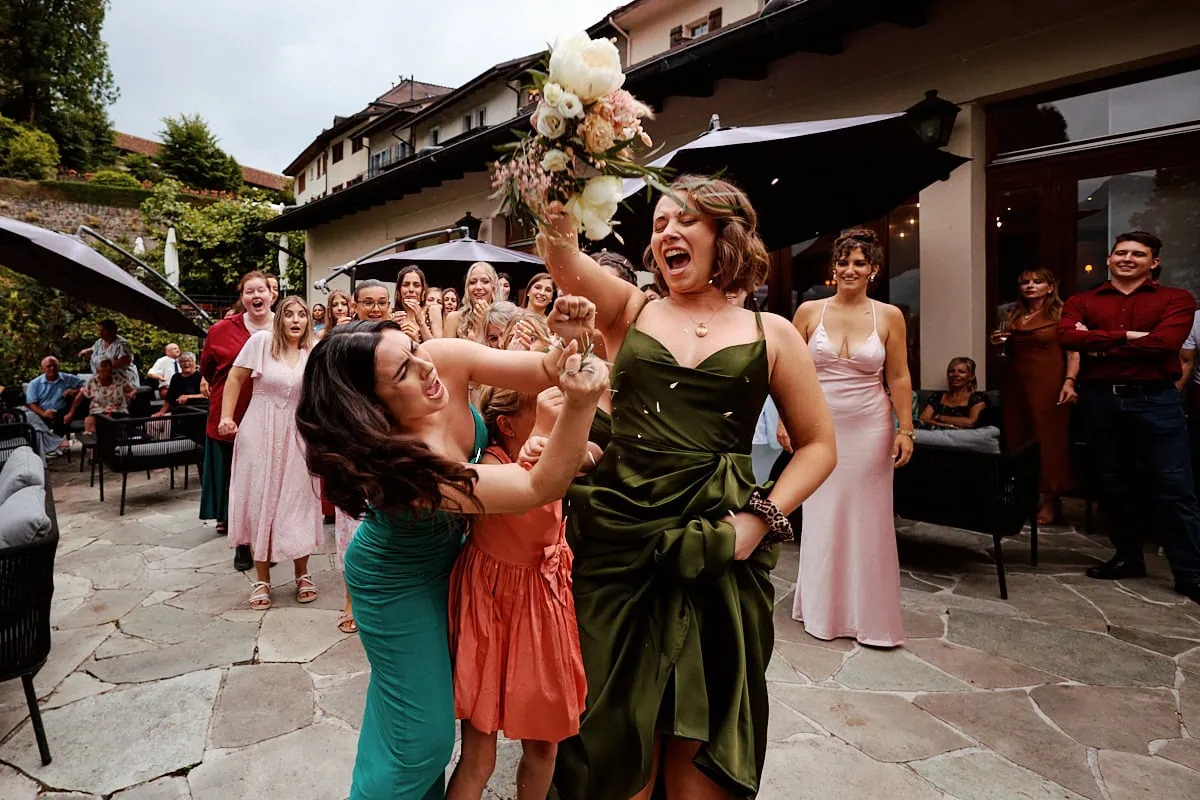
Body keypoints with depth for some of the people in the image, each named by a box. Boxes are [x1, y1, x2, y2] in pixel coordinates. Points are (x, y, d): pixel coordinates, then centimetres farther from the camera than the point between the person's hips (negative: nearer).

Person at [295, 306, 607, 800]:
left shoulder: (445, 360, -26)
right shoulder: (405, 468, -42)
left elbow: (542, 372, -17)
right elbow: (542, 488, -39)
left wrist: (565, 343, -38)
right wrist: (579, 404, -54)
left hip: (448, 551, 7)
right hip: (401, 580, -7)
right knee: (424, 734, 3)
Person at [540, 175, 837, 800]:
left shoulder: (769, 333, 6)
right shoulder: (631, 310, 8)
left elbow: (818, 444, 6)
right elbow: (560, 251, -9)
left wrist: (762, 516, -7)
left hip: (717, 542, 0)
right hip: (618, 532, 1)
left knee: (702, 721, 10)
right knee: (618, 716, 11)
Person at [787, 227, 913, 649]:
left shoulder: (889, 316, 0)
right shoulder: (809, 311, 0)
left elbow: (899, 379, 2)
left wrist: (905, 430, -3)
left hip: (870, 428, 0)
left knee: (868, 519, 7)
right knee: (821, 517, 8)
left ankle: (871, 614, 23)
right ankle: (823, 610, 25)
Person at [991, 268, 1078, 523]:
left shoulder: (1061, 313, -2)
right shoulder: (1012, 316, 13)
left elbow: (1073, 351, -11)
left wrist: (1069, 381, -22)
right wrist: (998, 343, 3)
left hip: (1048, 383, -5)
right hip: (1015, 383, 6)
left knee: (1048, 438, -2)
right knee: (1017, 438, 6)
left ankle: (1050, 500, 6)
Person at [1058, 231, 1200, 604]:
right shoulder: (1081, 301, 10)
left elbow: (1164, 341, -13)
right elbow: (1067, 337, -9)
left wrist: (1098, 345, -8)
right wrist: (1126, 336, -14)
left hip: (1155, 400, -3)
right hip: (1100, 400, 3)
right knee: (1115, 485, 13)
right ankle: (1128, 557, 27)